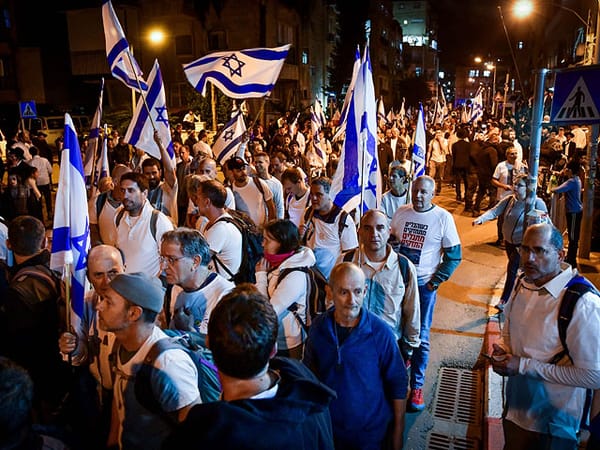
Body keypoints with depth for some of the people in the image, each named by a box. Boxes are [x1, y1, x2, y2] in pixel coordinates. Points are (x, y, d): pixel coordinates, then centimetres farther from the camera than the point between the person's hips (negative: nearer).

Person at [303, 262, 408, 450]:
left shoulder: (381, 332, -20)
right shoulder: (318, 328, -11)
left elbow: (398, 385, -10)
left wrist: (398, 430, -5)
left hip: (372, 433, -2)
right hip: (328, 427, 2)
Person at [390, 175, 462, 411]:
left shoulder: (443, 218, -8)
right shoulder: (401, 212, 2)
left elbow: (454, 255, -5)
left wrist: (435, 281, -10)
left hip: (424, 284, -3)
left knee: (420, 336, 2)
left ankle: (416, 386, 13)